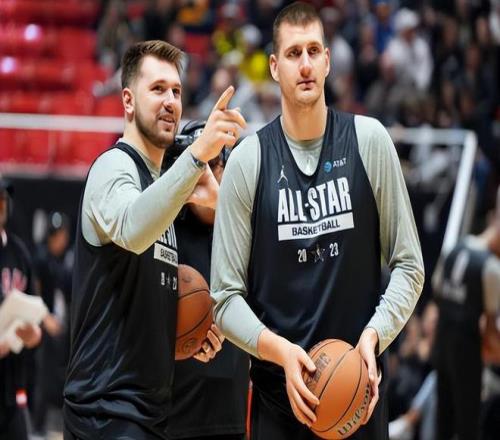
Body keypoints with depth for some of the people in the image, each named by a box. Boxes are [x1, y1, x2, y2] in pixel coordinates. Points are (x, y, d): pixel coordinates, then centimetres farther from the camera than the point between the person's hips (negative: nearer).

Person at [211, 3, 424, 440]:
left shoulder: (369, 141, 0)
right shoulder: (248, 161, -2)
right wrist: (279, 350, -16)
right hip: (278, 397, 0)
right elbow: (227, 297, -1)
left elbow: (409, 265, 4)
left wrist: (374, 335, -11)